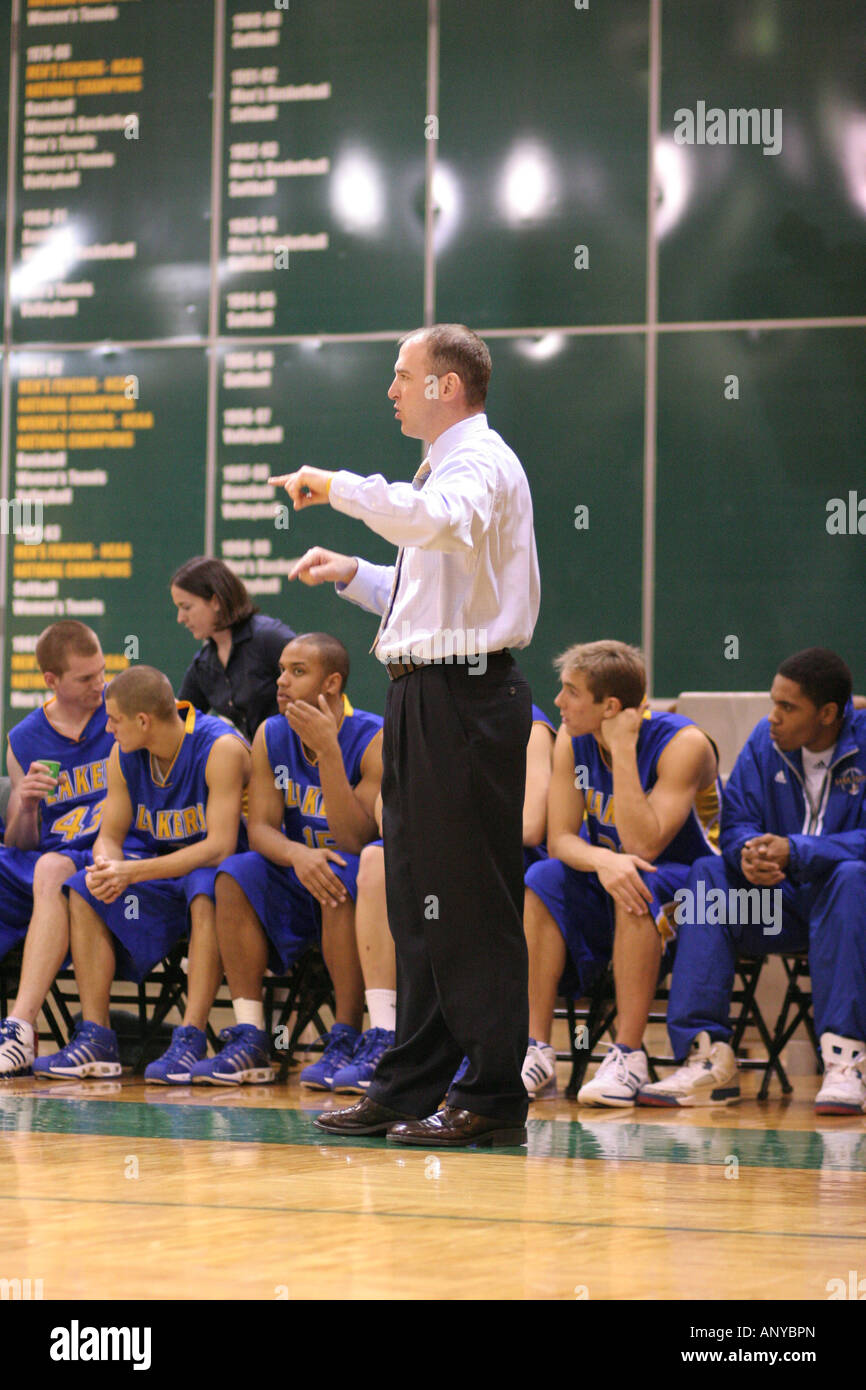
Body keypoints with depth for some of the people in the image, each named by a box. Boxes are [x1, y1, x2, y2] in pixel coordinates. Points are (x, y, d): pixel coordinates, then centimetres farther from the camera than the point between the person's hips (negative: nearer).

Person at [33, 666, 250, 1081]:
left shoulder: (221, 747, -22)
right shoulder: (124, 755, -1)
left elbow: (220, 846, -28)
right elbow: (110, 835, 4)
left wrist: (132, 872, -32)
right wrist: (105, 867, -22)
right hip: (162, 867, 7)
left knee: (207, 890, -38)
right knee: (85, 889, -13)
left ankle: (190, 1041, -41)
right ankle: (95, 1037, -18)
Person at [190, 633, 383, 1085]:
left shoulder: (373, 740, -18)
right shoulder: (271, 736, -1)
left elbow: (354, 839, -26)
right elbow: (261, 827, -6)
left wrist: (328, 751, -34)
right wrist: (297, 854, -30)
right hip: (297, 878, 5)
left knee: (343, 875, -37)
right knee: (235, 874, -22)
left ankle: (346, 1040, -30)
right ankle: (250, 1040, -23)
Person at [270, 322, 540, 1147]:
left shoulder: (479, 462, -10)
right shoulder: (449, 465, 21)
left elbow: (439, 521, -35)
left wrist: (340, 487, -27)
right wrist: (353, 576, 19)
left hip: (463, 698, -11)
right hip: (425, 698, 11)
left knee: (471, 904, -7)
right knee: (419, 902, 14)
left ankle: (493, 1100, -2)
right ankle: (409, 1090, 21)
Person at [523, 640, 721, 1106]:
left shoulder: (683, 745, -21)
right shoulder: (572, 741, -4)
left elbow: (644, 846, -29)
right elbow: (560, 839, -9)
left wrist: (623, 751, -30)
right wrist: (602, 860, -32)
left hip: (684, 883, -5)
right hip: (603, 881, 5)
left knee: (638, 886, -37)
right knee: (541, 881, -23)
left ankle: (628, 1056, -34)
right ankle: (536, 1051, -27)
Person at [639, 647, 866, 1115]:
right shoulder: (765, 740, 4)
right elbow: (736, 823, 2)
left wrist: (795, 852, -31)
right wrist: (749, 853, -22)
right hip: (782, 901, 5)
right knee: (708, 873, -20)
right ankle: (706, 1056, -29)